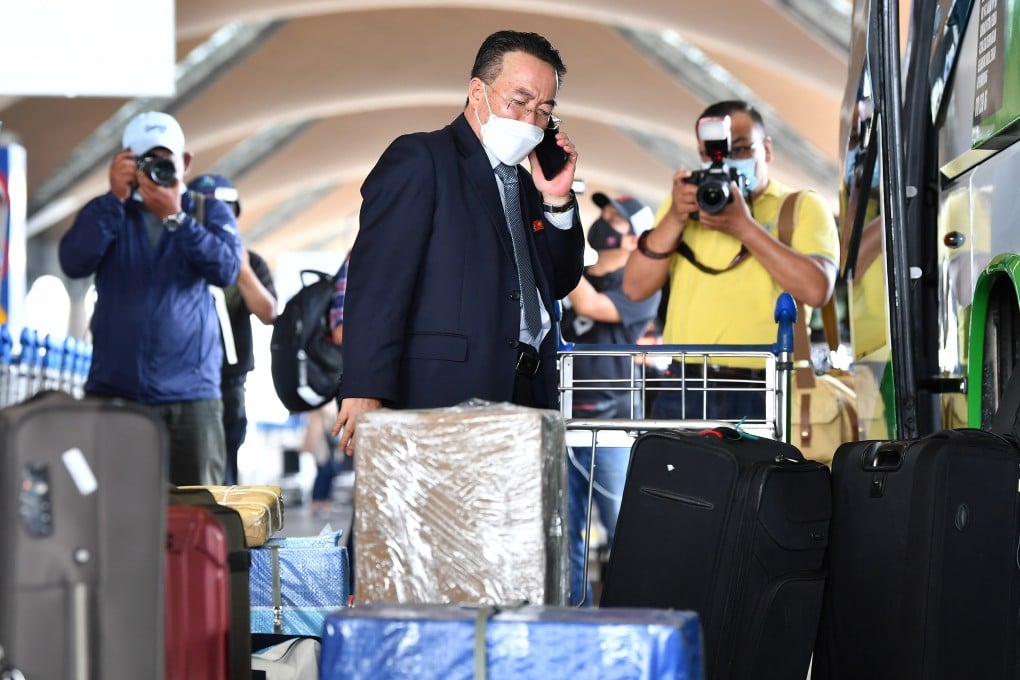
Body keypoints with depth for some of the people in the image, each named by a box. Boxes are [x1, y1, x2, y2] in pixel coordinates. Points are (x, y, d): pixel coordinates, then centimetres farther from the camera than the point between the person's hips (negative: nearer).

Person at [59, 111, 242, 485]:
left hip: (190, 393, -1)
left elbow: (226, 269, -10)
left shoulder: (211, 212, 9)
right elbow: (74, 263, -8)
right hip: (113, 390, 1)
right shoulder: (105, 213, 11)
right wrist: (116, 198, -12)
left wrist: (174, 217, -16)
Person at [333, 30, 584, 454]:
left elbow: (559, 284, 25)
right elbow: (377, 280, -12)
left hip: (525, 396, 7)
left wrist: (556, 201, 9)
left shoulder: (523, 182, 22)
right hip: (444, 398, -7)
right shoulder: (418, 159, -2)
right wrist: (366, 392, -22)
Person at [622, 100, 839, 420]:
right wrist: (674, 219, -6)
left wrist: (744, 226, -13)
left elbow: (816, 289, -13)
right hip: (685, 396, 3)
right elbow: (635, 287, 7)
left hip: (766, 401, -3)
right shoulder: (685, 202, 17)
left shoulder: (802, 207, 5)